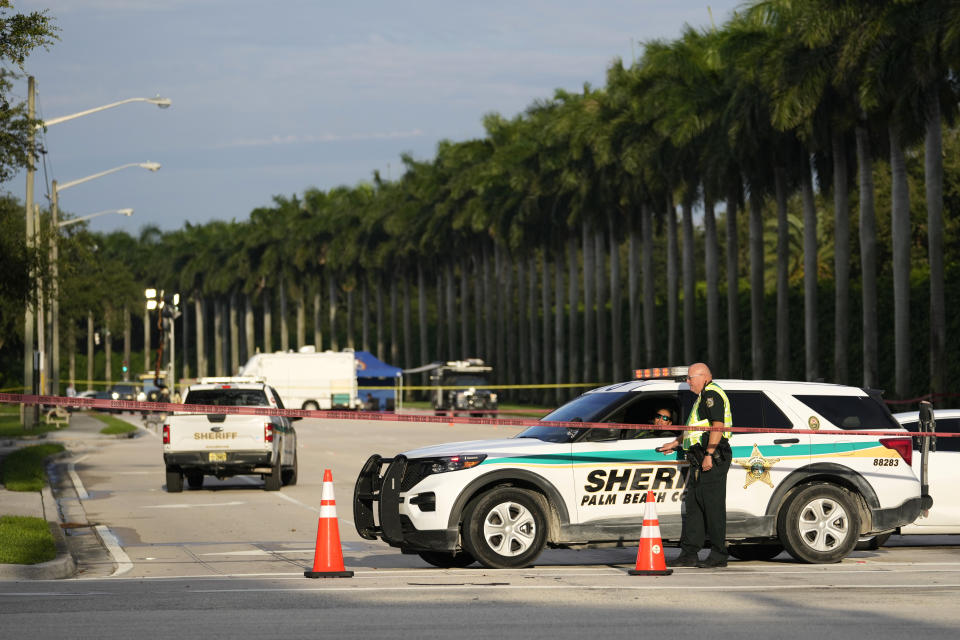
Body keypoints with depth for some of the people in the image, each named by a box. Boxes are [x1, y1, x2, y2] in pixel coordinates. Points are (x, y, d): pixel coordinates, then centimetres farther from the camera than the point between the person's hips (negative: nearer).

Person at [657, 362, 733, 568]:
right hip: (700, 463, 11)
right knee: (692, 506, 9)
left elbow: (718, 426, -20)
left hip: (712, 460, -11)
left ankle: (718, 555, -6)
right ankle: (689, 554, 10)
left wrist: (709, 455, -25)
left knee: (713, 507, -8)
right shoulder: (704, 397, 24)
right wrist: (674, 443, 37)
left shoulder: (712, 394, -10)